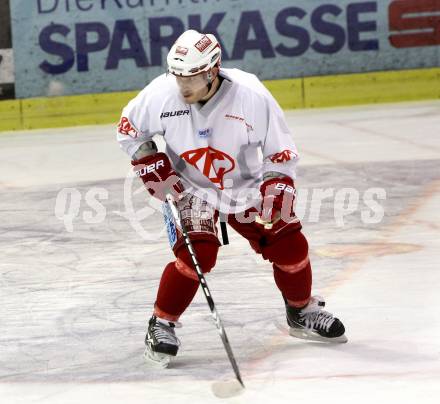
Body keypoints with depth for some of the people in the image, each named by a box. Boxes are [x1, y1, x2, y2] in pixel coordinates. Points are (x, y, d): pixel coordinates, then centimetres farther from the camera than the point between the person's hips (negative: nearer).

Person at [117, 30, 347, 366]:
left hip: (245, 185, 2)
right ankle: (161, 325, -7)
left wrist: (278, 186, -24)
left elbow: (280, 150, -11)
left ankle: (303, 313, 23)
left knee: (288, 243, -4)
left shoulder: (250, 95, -24)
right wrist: (152, 165, -13)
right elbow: (129, 129, -3)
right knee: (197, 252, -24)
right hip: (188, 187, -2)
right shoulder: (162, 94, -22)